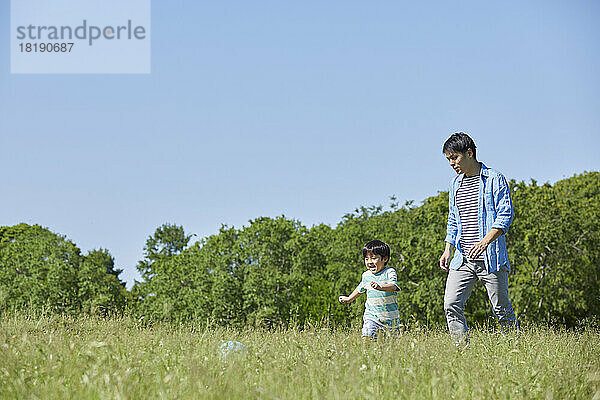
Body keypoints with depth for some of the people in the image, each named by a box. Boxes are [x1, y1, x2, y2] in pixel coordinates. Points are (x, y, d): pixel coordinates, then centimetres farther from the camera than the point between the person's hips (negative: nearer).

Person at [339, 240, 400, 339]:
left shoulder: (389, 272, -11)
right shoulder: (366, 275, 5)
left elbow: (393, 286, -30)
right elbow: (361, 288, 26)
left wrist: (380, 287, -49)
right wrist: (349, 299, 37)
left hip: (390, 316, -2)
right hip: (372, 315, 2)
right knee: (368, 337, -20)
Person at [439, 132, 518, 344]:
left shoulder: (494, 179, -3)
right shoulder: (456, 184, 17)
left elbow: (505, 215, -10)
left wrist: (485, 241, -22)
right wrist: (448, 250, 11)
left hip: (491, 257, -6)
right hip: (462, 259, 6)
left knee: (501, 309, 0)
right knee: (451, 305, -8)